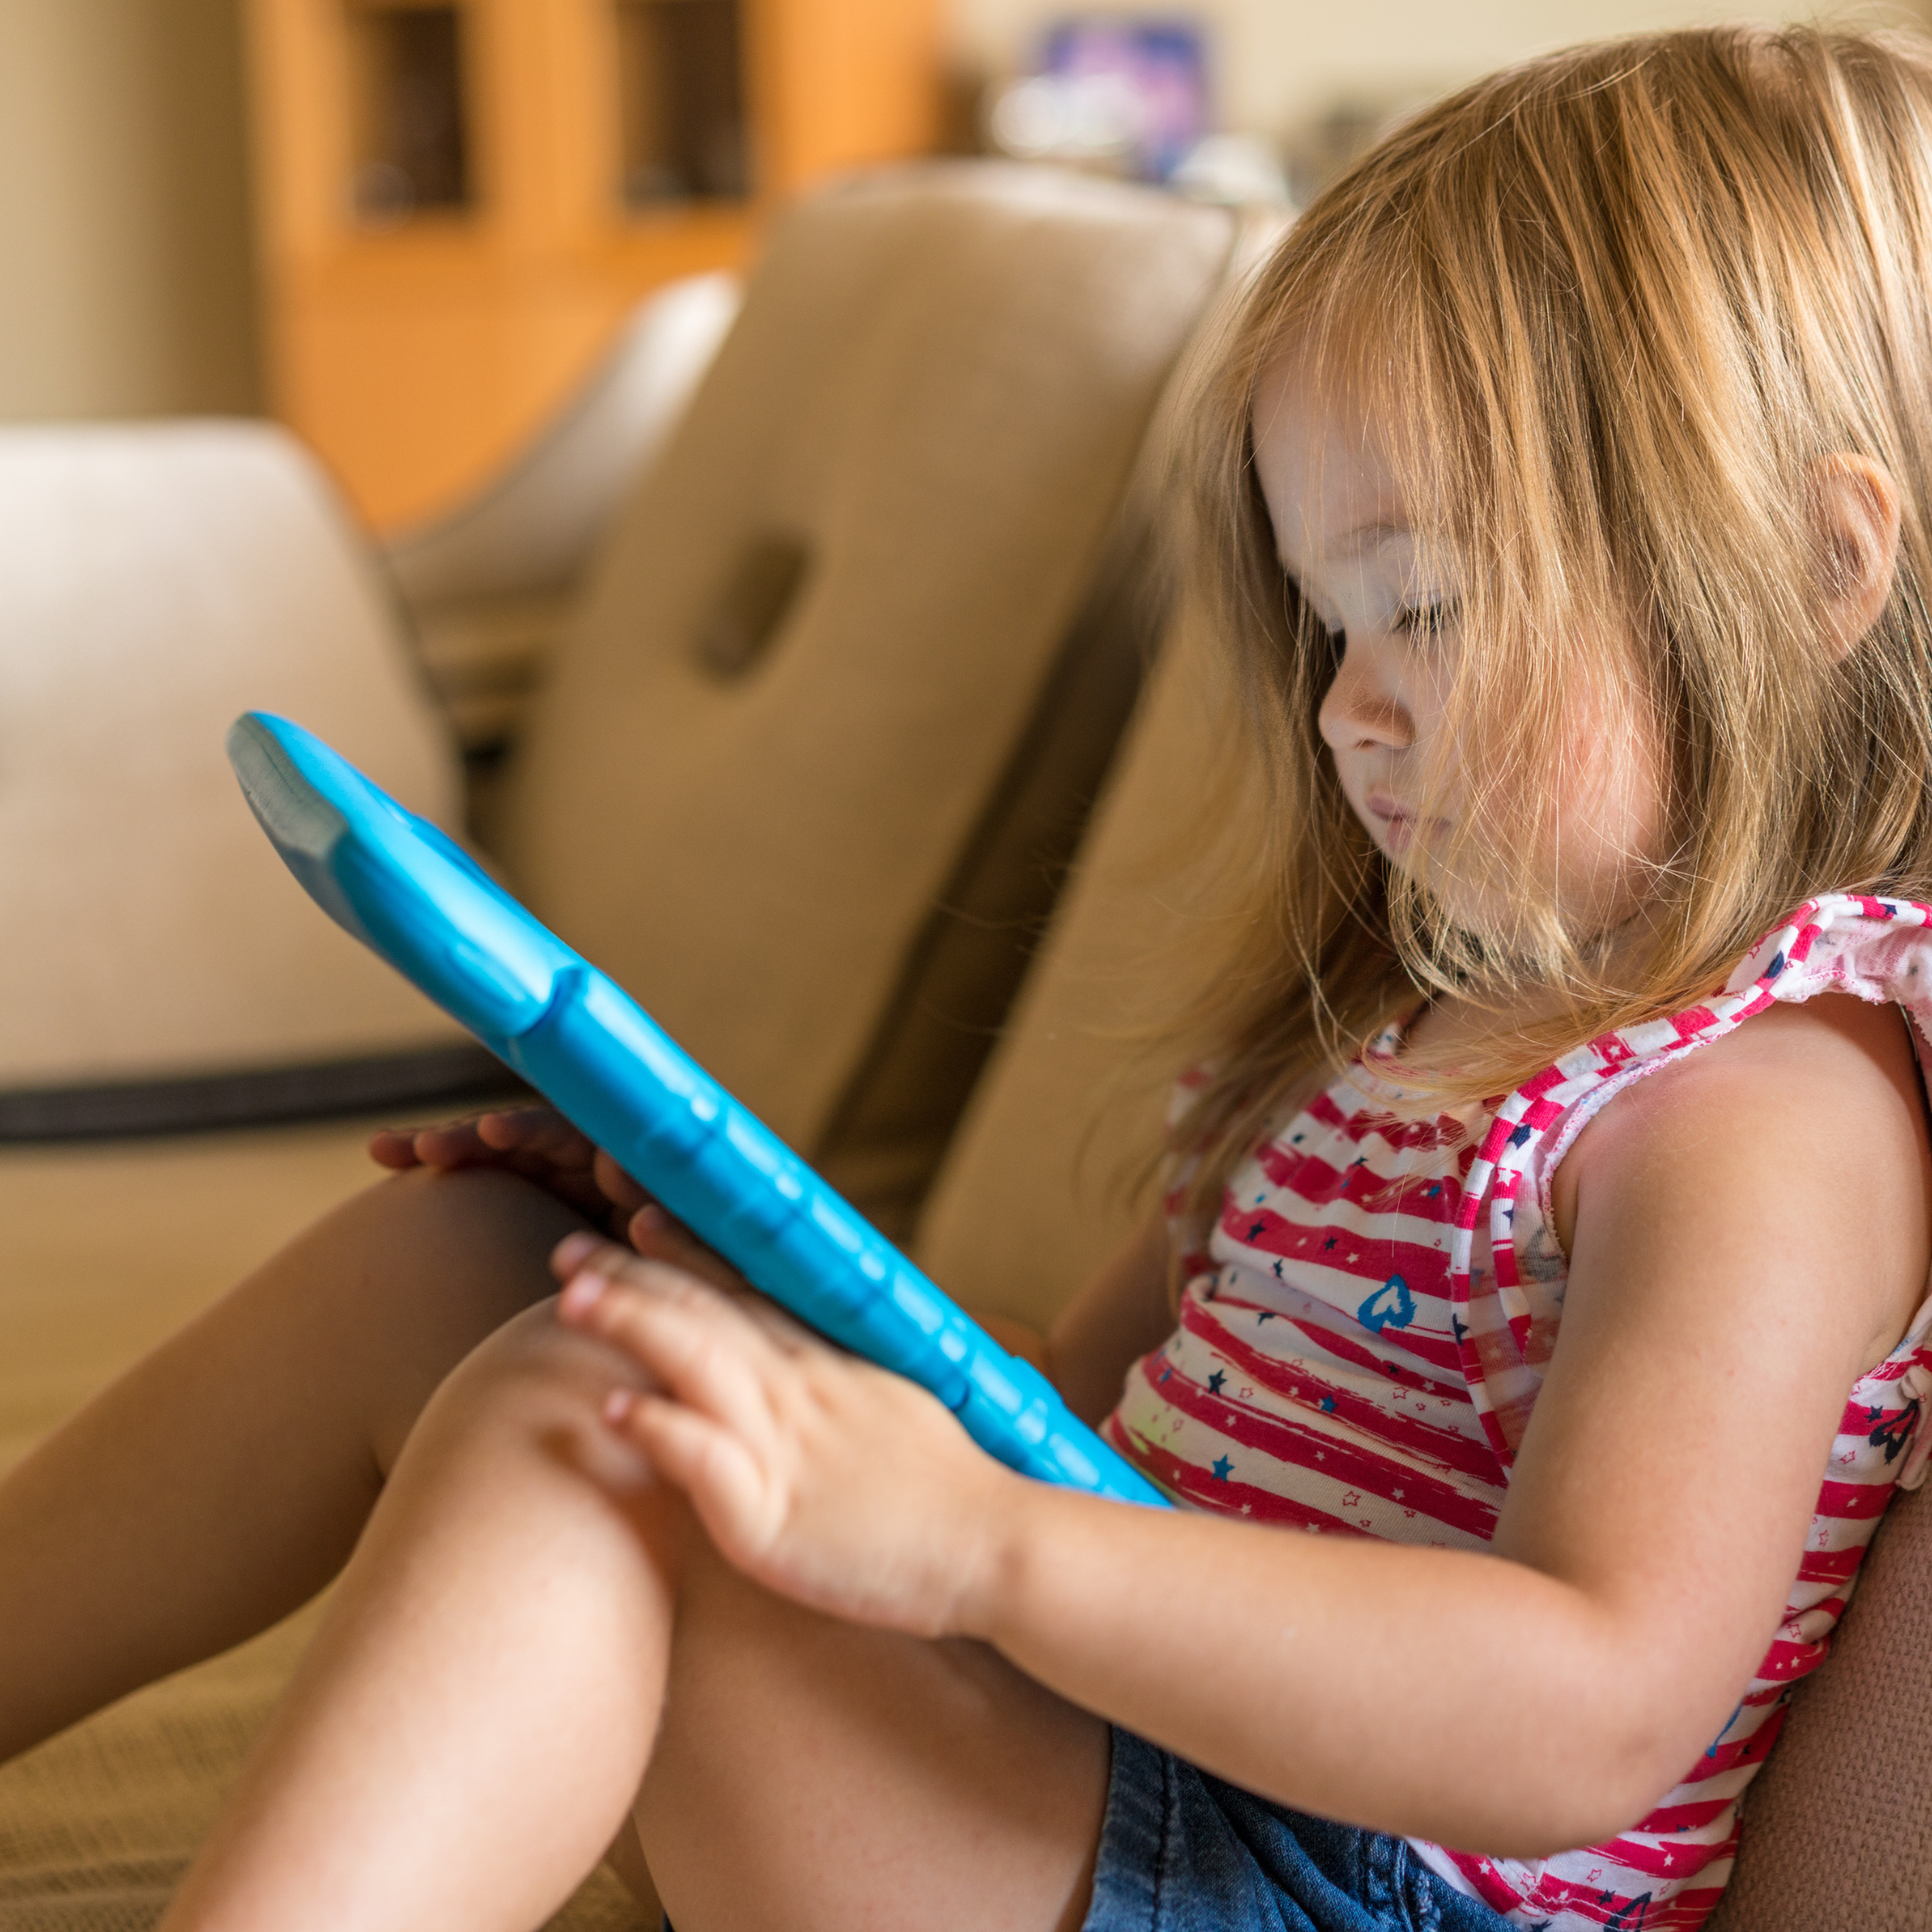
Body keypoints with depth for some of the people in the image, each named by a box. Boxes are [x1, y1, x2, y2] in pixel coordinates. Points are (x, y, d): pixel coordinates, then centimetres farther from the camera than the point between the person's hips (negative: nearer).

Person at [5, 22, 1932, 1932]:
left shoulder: (1765, 1116, -15)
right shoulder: (1410, 1002, 16)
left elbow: (1593, 1719, -29)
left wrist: (959, 1539, -36)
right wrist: (753, 1272, 3)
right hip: (1098, 1752, 10)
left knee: (568, 1452, -29)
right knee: (445, 1256, 5)